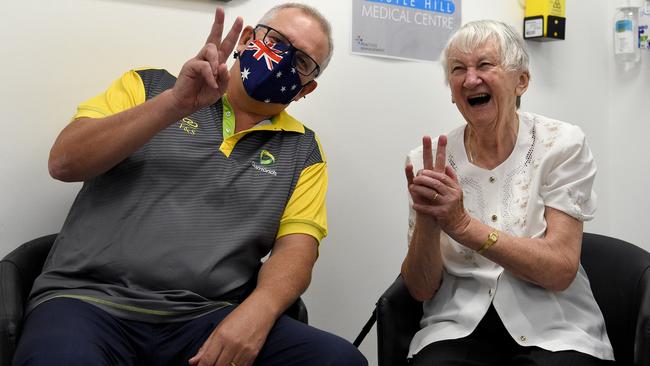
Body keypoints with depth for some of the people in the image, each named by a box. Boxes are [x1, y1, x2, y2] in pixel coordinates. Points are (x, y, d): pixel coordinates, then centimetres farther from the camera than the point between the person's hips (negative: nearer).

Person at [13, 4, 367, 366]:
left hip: (207, 319, 2)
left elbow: (295, 248, 2)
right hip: (90, 299, -2)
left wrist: (256, 312, -19)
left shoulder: (303, 150, 13)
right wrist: (175, 104, -15)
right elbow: (64, 163, -3)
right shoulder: (149, 87, 9)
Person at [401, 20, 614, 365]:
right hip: (459, 327, 1)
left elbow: (561, 270, -12)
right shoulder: (427, 161, 0)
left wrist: (462, 224, -23)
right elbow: (422, 288, -1)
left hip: (553, 328, 0)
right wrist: (427, 222, -22)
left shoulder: (561, 144, -4)